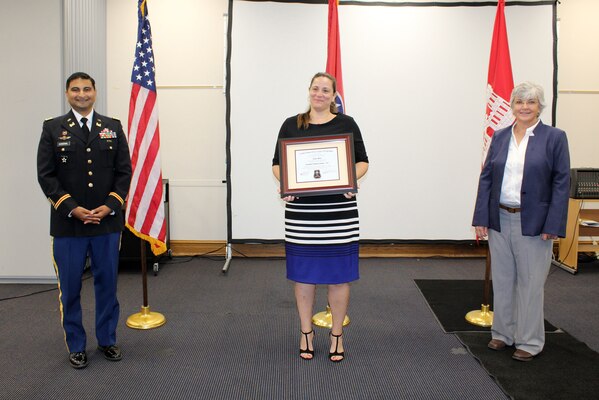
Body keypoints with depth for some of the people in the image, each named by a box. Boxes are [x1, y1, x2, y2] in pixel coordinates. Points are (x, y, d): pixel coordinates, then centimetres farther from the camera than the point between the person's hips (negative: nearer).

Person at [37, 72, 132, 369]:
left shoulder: (113, 128, 7)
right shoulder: (52, 129, 2)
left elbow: (124, 171, 4)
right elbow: (46, 175, -2)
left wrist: (109, 206, -9)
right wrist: (72, 208, -13)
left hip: (107, 221, 2)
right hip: (67, 223, -1)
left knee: (107, 283, 11)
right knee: (70, 288, 7)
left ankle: (107, 340, 27)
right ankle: (75, 346, 23)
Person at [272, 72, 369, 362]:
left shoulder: (346, 124, 6)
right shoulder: (291, 125, 8)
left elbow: (362, 161, 7)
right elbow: (277, 163, 9)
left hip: (339, 209, -1)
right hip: (301, 210, 1)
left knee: (338, 273, 5)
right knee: (303, 272, 8)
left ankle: (337, 334, 21)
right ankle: (306, 332, 25)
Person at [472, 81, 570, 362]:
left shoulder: (554, 137, -3)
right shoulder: (499, 137, 7)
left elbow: (561, 183, -6)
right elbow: (486, 177, 6)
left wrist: (553, 226, -12)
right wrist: (481, 218, -1)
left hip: (533, 224, -3)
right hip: (500, 220, 4)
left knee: (530, 283, 7)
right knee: (502, 281, 14)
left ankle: (529, 341, 22)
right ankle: (502, 333, 30)